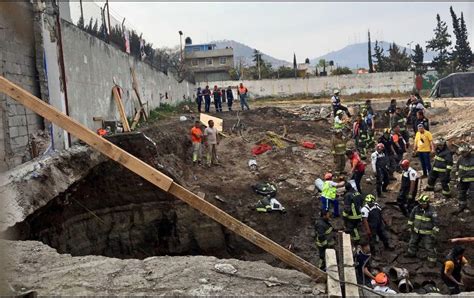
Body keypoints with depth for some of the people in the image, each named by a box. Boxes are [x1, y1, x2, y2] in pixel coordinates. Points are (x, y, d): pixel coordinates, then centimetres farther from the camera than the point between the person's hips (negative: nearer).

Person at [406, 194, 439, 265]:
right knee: (412, 243, 23)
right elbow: (411, 217, 8)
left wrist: (434, 232, -15)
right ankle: (411, 253, 46)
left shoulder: (432, 211, -21)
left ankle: (432, 260, 15)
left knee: (429, 247, 0)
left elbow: (435, 222, -16)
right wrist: (410, 226, 12)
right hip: (416, 231, 6)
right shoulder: (416, 208, -7)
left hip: (427, 233, -5)